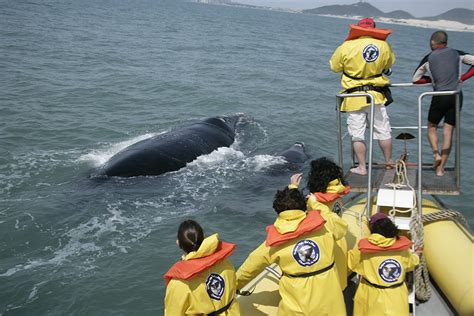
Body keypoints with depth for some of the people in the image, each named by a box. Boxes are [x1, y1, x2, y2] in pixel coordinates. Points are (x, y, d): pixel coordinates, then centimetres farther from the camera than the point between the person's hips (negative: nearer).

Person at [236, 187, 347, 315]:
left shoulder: (273, 243, -7)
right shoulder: (323, 226, -7)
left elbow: (248, 268, 7)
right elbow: (340, 229, 18)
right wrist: (316, 205, 30)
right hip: (331, 304, 2)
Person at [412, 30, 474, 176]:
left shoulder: (428, 58, 7)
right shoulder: (456, 53, 9)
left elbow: (415, 79, 14)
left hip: (440, 97, -1)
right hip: (457, 96, 2)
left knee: (432, 127, 21)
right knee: (448, 132, 5)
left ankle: (436, 153, -2)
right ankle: (440, 169, 6)